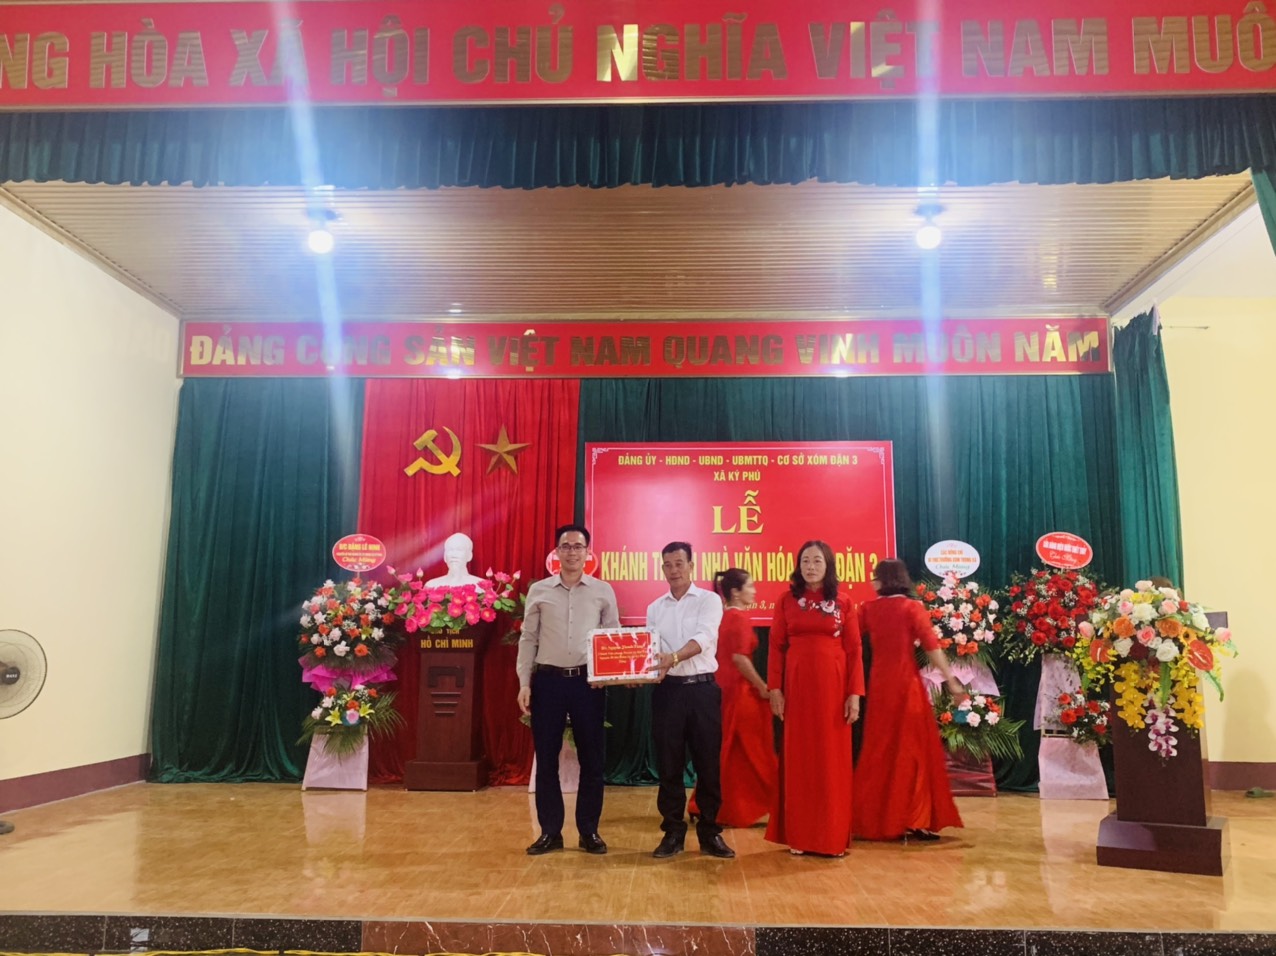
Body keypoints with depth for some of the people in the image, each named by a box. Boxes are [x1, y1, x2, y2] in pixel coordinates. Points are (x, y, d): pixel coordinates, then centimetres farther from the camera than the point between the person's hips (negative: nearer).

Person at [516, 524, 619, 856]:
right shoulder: (538, 591, 5)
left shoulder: (603, 591, 4)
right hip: (547, 680, 0)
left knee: (591, 758, 6)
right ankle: (550, 832, 19)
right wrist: (524, 683, 0)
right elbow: (528, 639, 6)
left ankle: (589, 831, 19)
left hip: (588, 682, 0)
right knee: (546, 758, 6)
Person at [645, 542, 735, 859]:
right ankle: (673, 832, 17)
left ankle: (709, 832, 17)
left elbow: (703, 638, -18)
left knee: (708, 764, 4)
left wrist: (673, 657, -34)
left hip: (703, 689, -3)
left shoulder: (709, 600, -1)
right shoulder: (654, 608, 11)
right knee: (669, 764, 6)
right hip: (667, 690, 3)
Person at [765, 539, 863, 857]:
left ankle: (832, 836, 15)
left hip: (833, 685, 0)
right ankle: (799, 835, 15)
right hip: (797, 685, 0)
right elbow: (776, 647, 2)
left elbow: (853, 650, 1)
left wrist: (855, 693, -5)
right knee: (798, 758, 6)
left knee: (832, 759, 4)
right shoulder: (787, 600, 4)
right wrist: (774, 689, -5)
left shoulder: (843, 601, 3)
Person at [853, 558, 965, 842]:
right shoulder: (912, 607, -6)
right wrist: (951, 681, -9)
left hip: (879, 684, 3)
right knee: (913, 748, 4)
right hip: (907, 683, -3)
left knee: (879, 750, 11)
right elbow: (932, 646, -11)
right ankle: (916, 821, 3)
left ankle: (873, 820, 16)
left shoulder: (867, 609, 1)